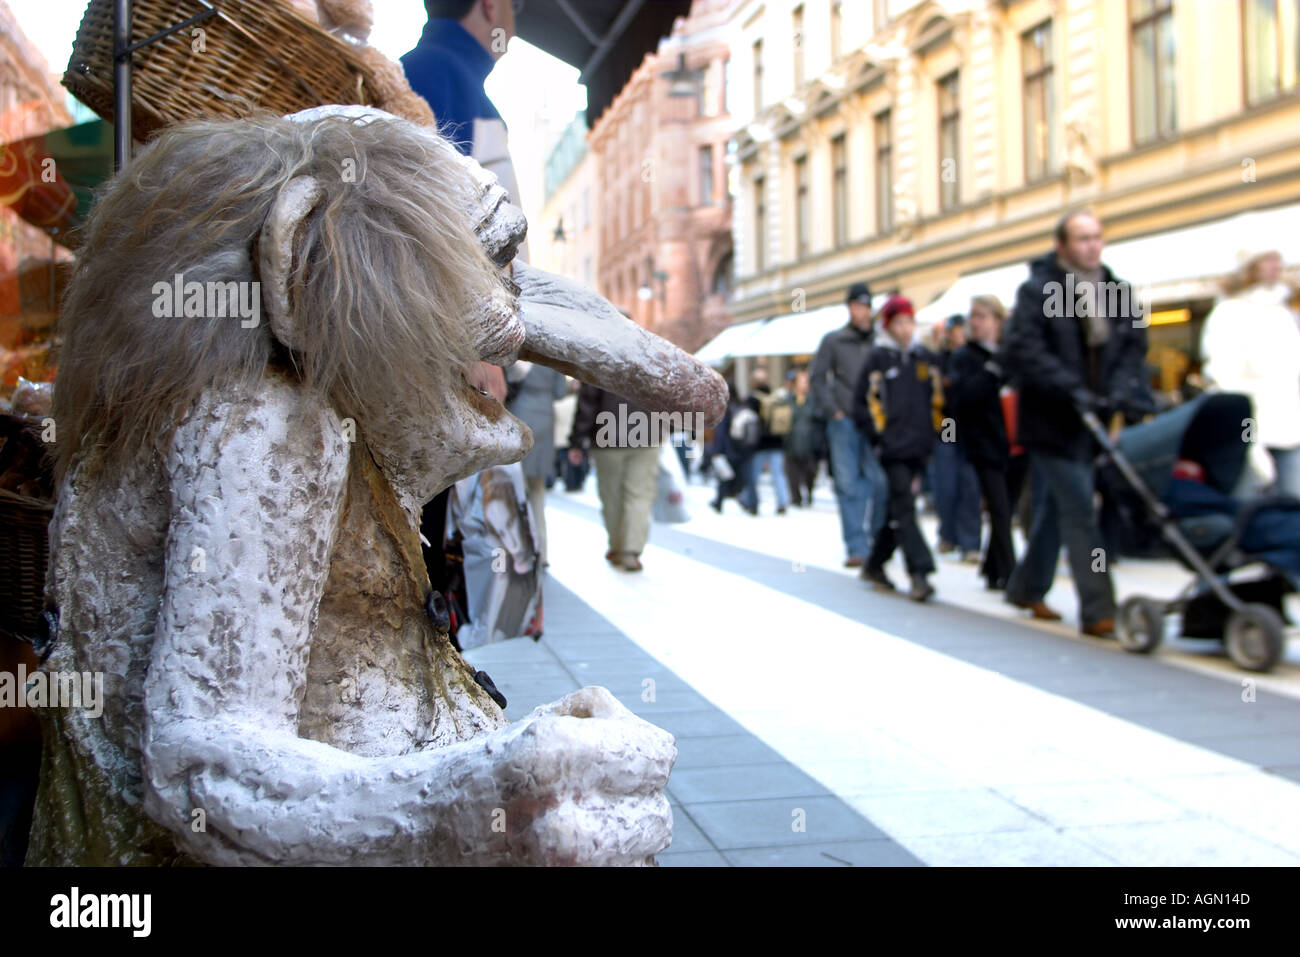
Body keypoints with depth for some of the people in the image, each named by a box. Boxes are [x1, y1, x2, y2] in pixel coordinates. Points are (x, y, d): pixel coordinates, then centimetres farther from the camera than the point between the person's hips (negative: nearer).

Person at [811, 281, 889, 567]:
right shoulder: (833, 341, 8)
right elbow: (818, 378, 9)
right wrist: (832, 410, -1)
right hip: (843, 422, 1)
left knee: (880, 483, -8)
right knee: (848, 485, -1)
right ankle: (856, 548, 3)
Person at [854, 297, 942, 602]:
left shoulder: (927, 358, 12)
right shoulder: (877, 359, -1)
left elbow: (938, 400, 17)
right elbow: (861, 402, -1)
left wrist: (930, 436, 7)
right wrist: (877, 435, -7)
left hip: (918, 449, 5)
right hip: (892, 449, -5)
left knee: (898, 509, 10)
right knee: (903, 508, -11)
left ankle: (874, 564, 24)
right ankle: (919, 573, -15)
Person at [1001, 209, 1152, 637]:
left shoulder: (1117, 291, 9)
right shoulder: (1037, 290, -10)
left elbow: (1135, 343, 5)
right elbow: (1022, 351, -18)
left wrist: (1121, 388, -14)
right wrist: (1071, 389, -26)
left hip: (1093, 421, 6)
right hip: (1052, 421, -6)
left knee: (1058, 506, 17)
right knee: (1080, 513, -10)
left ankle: (1027, 587, 33)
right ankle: (1097, 611, -8)